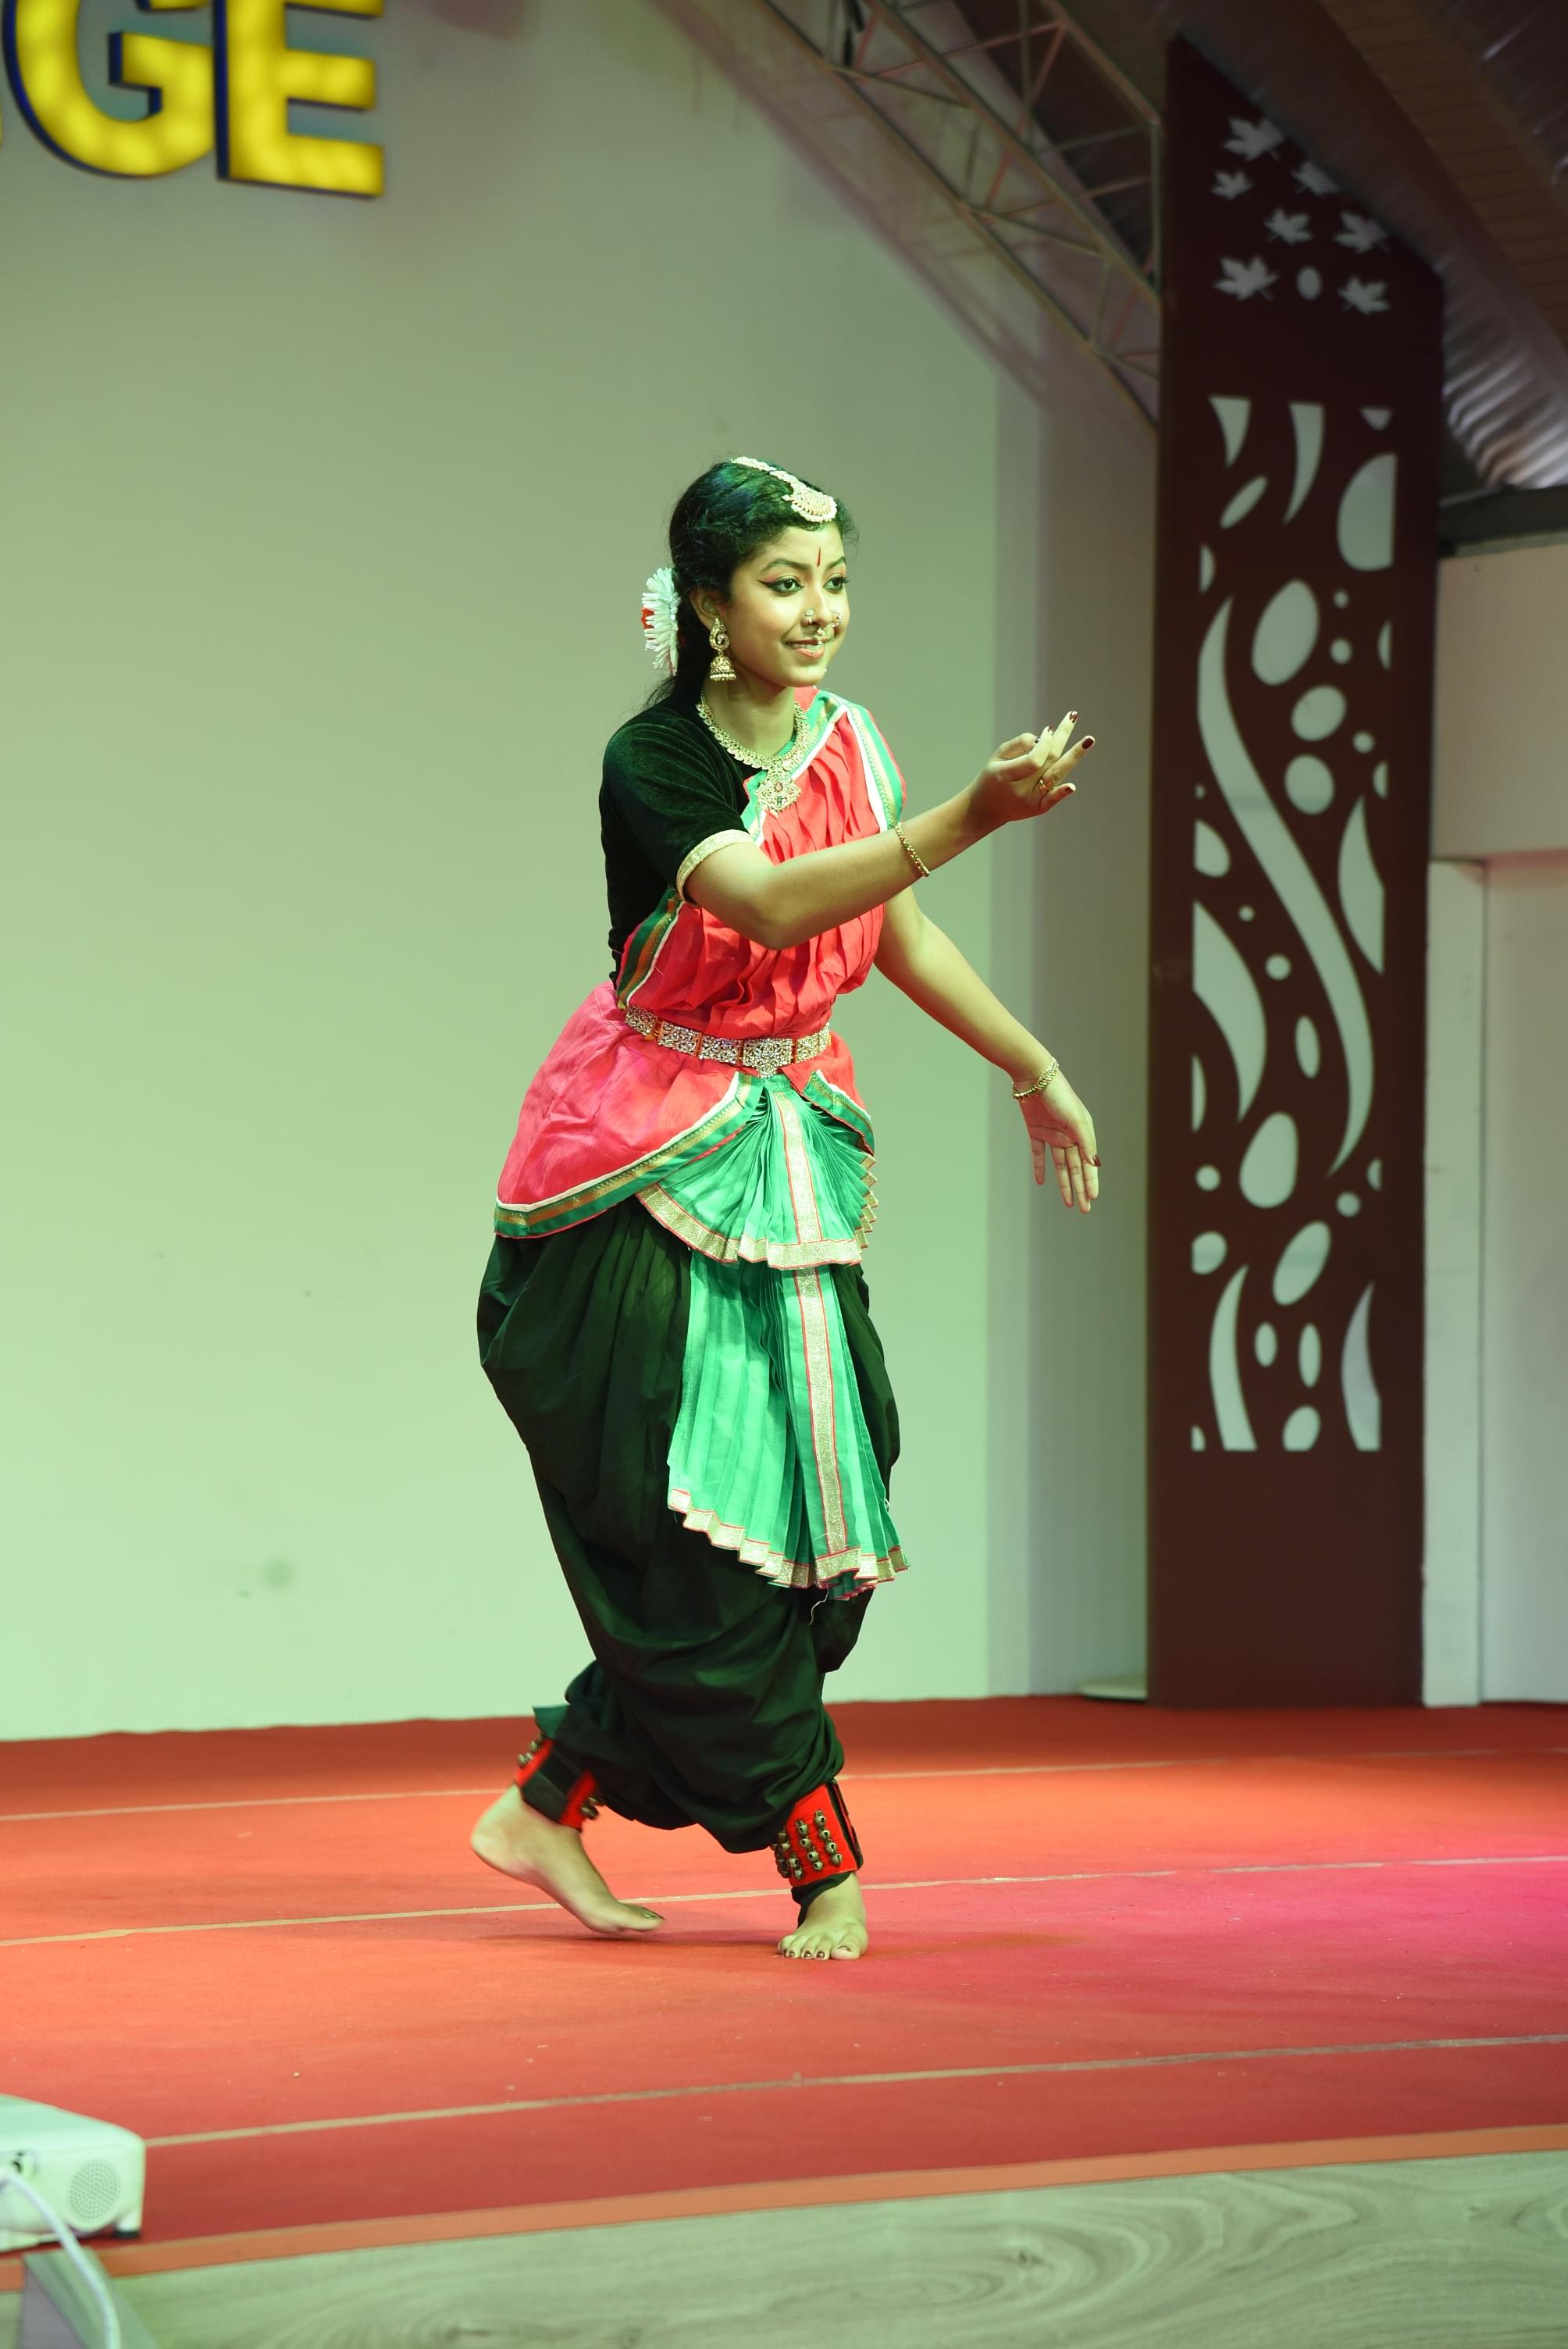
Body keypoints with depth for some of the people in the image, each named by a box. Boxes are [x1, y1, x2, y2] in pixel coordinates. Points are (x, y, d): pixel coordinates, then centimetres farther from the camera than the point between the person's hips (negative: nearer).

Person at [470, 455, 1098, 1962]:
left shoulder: (848, 744, 5)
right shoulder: (653, 763, -16)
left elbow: (899, 937, 17)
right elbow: (772, 906, -33)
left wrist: (1037, 1074, 19)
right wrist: (971, 817, -42)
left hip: (793, 1154, 6)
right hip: (646, 1171, -6)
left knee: (791, 1515, 1)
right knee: (697, 1527, -6)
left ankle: (552, 1808, 13)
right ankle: (821, 1862, 2)